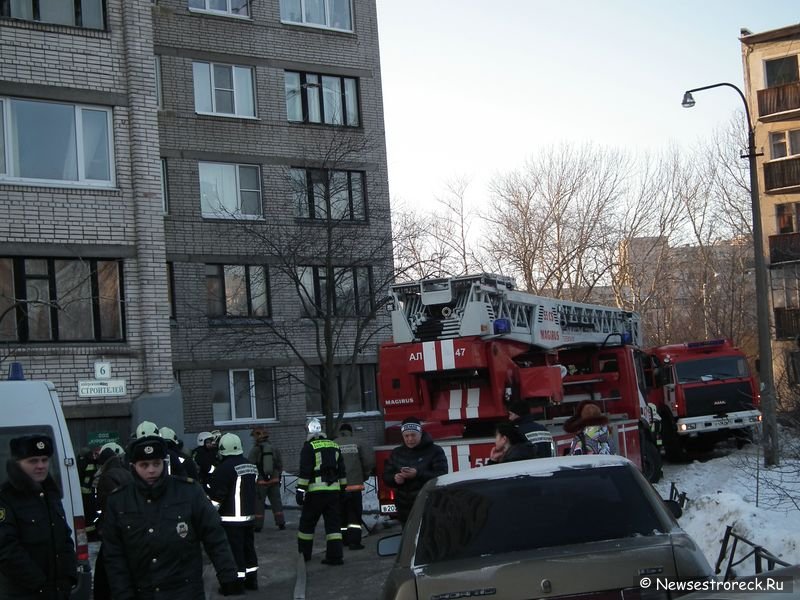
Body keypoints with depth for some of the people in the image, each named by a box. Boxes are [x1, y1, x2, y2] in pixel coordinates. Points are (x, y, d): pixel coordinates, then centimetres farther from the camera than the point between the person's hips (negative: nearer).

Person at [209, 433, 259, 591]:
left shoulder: (225, 468, -15)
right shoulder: (251, 465, 11)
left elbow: (217, 496, -16)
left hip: (231, 518, -8)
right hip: (249, 516, 8)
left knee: (234, 550, -4)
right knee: (248, 547, 15)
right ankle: (251, 579, 22)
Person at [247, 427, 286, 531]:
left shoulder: (255, 450, -11)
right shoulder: (275, 449, 3)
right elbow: (280, 466, 8)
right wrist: (278, 476, 20)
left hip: (260, 480, -4)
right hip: (274, 480, 4)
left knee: (258, 503, 4)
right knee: (276, 501, 11)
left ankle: (258, 525, 4)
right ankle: (281, 523, 11)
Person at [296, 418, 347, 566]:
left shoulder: (309, 447, -6)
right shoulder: (334, 446, 13)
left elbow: (305, 471, -13)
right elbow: (341, 470, 17)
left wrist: (300, 490, -12)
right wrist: (342, 489, 23)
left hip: (316, 491, -5)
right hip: (333, 490, 5)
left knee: (307, 523, 9)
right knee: (333, 524, 6)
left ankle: (304, 554, 17)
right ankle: (335, 556, -2)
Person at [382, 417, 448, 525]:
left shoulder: (434, 451, -2)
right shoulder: (397, 453, 14)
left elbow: (441, 476, -12)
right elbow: (386, 476, 12)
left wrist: (418, 474, -25)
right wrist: (395, 478, -12)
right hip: (405, 510, 4)